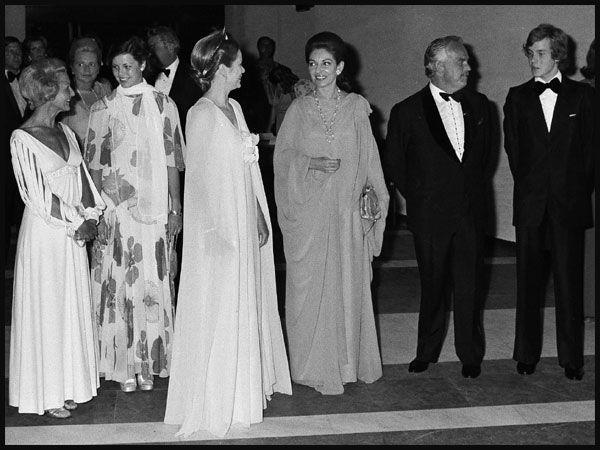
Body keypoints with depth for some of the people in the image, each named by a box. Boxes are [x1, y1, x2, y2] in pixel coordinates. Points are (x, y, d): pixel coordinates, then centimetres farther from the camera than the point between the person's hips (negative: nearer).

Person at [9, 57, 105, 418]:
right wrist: (76, 223, -14)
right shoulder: (22, 139, -11)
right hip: (45, 233, -6)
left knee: (74, 305, 11)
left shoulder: (65, 131, 10)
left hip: (75, 232, 6)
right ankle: (47, 395, 14)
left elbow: (83, 177, 9)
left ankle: (69, 385, 24)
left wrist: (91, 215, -7)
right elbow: (38, 195, -14)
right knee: (46, 309, 2)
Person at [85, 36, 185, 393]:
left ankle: (148, 364, 11)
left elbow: (171, 161, 4)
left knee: (152, 281, 1)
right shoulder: (103, 108, 6)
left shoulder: (163, 105, 4)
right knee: (119, 282, 0)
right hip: (114, 207, 1)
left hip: (154, 206, 0)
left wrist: (175, 207, 1)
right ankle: (124, 365, 8)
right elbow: (94, 165, 6)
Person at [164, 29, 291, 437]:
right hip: (220, 229, -8)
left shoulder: (234, 108, 9)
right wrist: (221, 231, -17)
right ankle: (217, 401, 15)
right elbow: (203, 177, -16)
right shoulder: (202, 115, -15)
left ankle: (247, 385, 30)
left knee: (247, 305, 16)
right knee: (220, 310, 2)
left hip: (246, 225, 8)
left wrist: (260, 219, 8)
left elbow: (248, 169, 11)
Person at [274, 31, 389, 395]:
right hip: (307, 211, 0)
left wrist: (374, 197, 0)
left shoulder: (357, 107, 4)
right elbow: (282, 156, 4)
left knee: (349, 284, 4)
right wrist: (311, 164, -13)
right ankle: (314, 364, 13)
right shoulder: (299, 109, 4)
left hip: (346, 211, 0)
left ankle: (347, 361, 18)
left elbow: (368, 157, 6)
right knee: (309, 286, 2)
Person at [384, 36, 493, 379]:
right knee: (433, 286, 9)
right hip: (431, 215, -2)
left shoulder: (479, 106, 6)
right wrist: (418, 197, 4)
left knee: (471, 286, 6)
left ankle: (471, 354, 20)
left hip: (471, 212, 2)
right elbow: (394, 164, 4)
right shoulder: (407, 112, -5)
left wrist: (476, 190, 12)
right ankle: (427, 351, 25)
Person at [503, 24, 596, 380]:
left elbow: (592, 148, 4)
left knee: (570, 281, 2)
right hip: (530, 204, 2)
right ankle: (527, 354, 14)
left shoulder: (583, 96, 4)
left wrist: (580, 191, 0)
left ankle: (572, 358, 11)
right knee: (528, 280, 5)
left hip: (569, 204, -1)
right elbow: (513, 149, 10)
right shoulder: (518, 97, 9)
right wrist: (529, 186, 5)